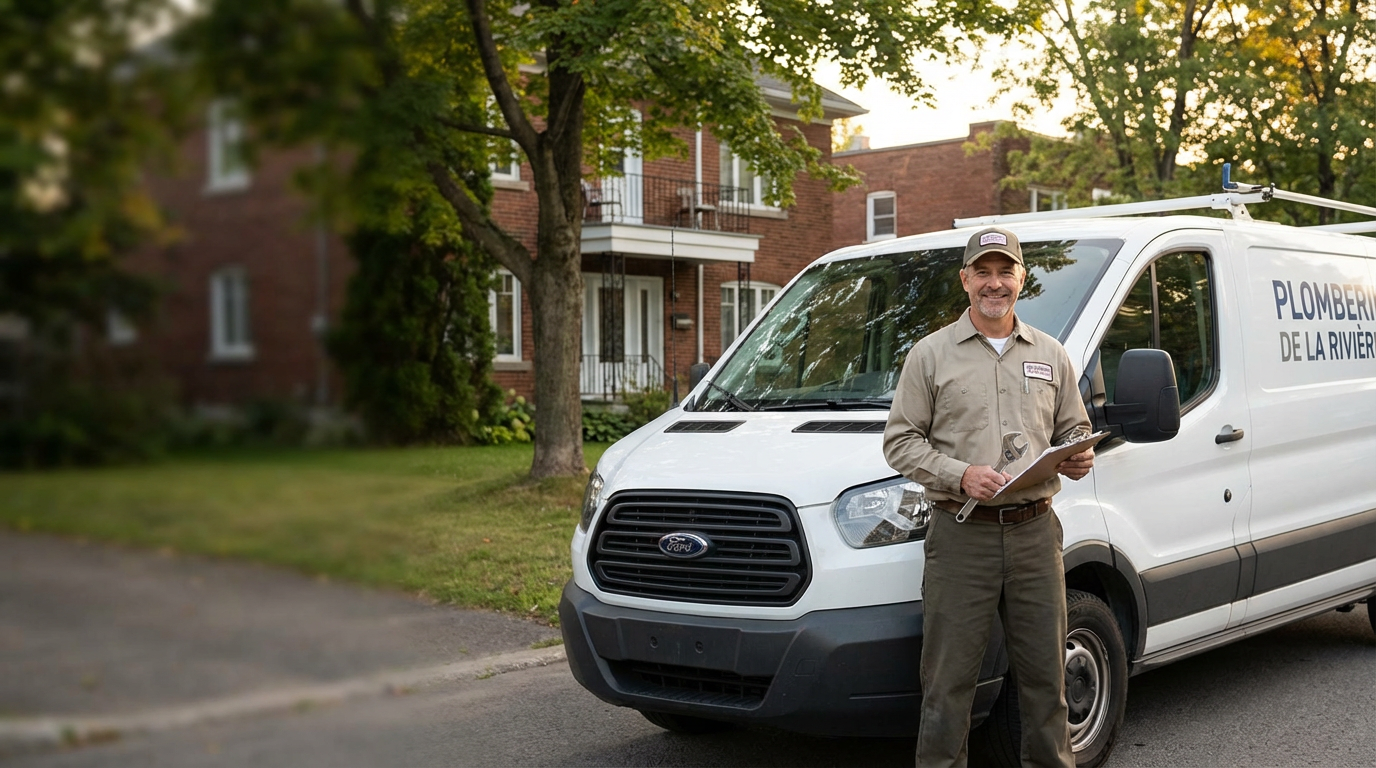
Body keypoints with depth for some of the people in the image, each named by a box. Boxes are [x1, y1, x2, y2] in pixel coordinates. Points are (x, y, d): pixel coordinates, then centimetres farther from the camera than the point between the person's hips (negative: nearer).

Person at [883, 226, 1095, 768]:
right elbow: (900, 441, 0)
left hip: (1035, 532, 3)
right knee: (949, 678, -1)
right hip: (962, 535, -3)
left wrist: (1079, 458, -3)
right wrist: (960, 475, -15)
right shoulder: (931, 354, 3)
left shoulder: (1051, 356, 14)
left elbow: (1074, 429, 21)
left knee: (1045, 671, 10)